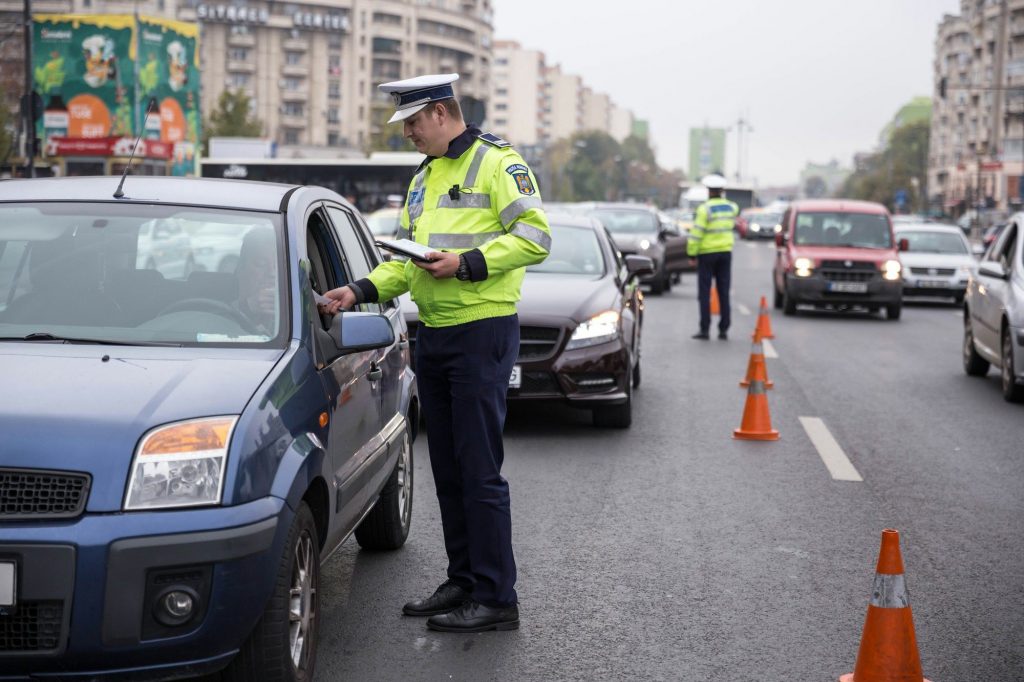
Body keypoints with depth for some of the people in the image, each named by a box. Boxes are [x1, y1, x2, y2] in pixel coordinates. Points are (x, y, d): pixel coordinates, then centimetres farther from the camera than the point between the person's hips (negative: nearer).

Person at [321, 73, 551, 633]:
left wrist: (466, 263, -20)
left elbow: (535, 236, -14)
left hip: (481, 333, -9)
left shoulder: (497, 163, -6)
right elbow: (408, 260, 23)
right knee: (447, 470, 12)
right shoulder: (424, 178, 21)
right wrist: (361, 291, 8)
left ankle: (496, 598, -2)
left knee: (479, 470, -8)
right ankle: (463, 582, 23)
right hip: (433, 335, 9)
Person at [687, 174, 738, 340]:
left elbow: (696, 233, -15)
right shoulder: (731, 207, 3)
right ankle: (724, 329, 7)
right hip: (726, 251, 5)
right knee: (724, 292, 7)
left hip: (707, 253, -5)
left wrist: (692, 253, -8)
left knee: (704, 292, 0)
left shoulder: (705, 208, -14)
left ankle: (705, 329, -3)